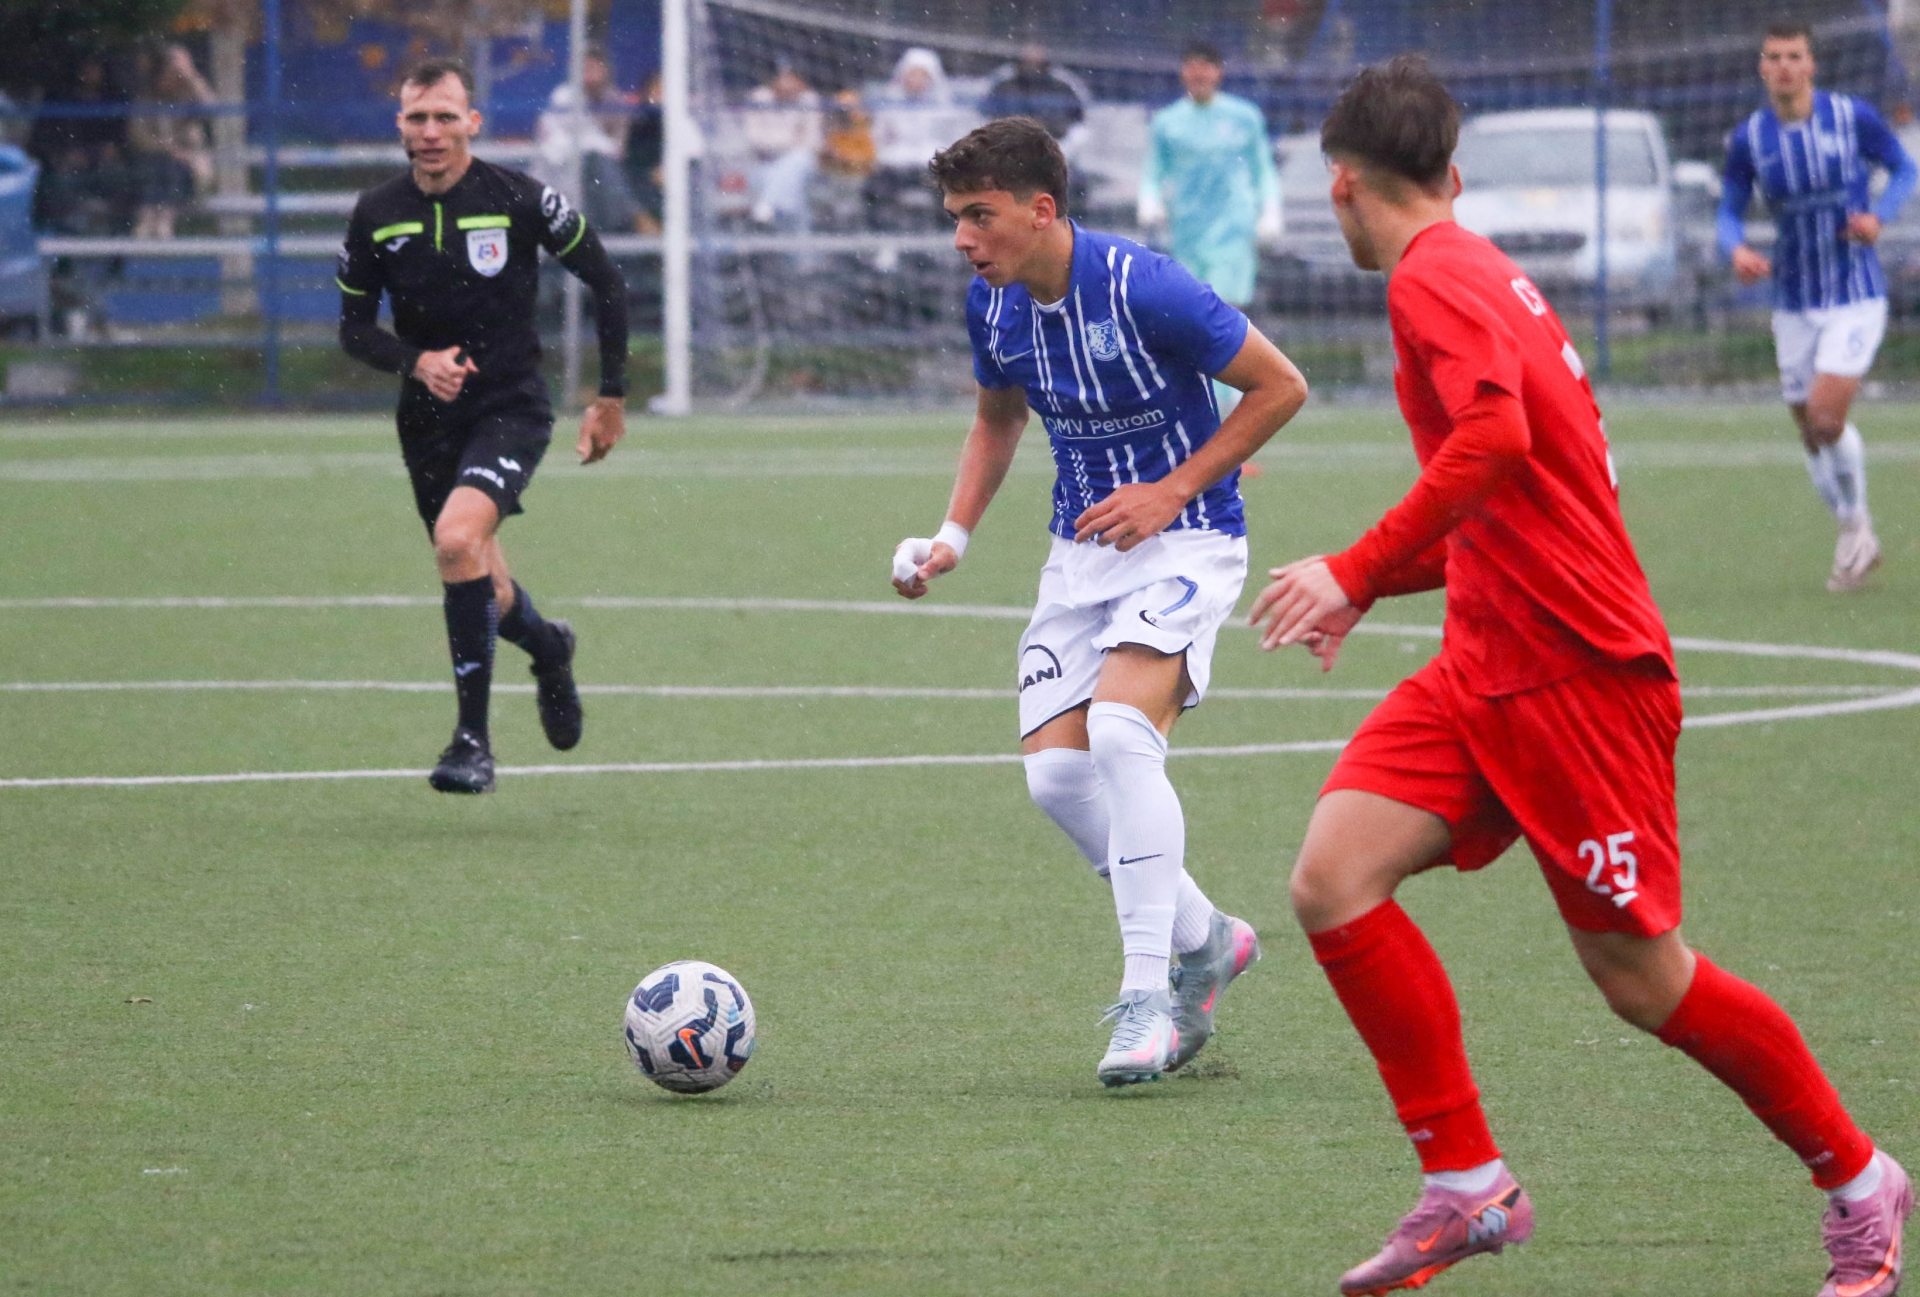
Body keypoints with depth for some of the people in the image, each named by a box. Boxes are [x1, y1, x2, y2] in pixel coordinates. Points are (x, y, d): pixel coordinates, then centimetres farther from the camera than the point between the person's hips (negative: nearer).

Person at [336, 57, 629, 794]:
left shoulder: (519, 200, -11)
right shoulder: (376, 216, -2)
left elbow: (605, 283, 0)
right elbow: (355, 327, 6)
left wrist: (611, 396, 2)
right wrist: (416, 361, -15)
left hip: (511, 407, -4)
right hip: (429, 419, 4)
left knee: (457, 537, -29)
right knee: (481, 593, 13)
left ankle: (473, 741, -20)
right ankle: (548, 648, 51)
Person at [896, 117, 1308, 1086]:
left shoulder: (1143, 290, -22)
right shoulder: (991, 305, -1)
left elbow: (1280, 388, -12)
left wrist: (1174, 492, -15)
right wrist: (954, 535, 6)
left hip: (1184, 540, -7)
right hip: (1081, 548, 7)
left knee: (1119, 732, -27)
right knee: (1055, 770, -5)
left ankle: (1145, 993, -20)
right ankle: (1204, 940, 17)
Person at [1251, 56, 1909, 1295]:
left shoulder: (1435, 278, -12)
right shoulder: (1483, 276, 18)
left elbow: (1494, 436, -30)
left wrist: (1357, 573, -27)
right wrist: (1370, 587, 34)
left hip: (1576, 670, -9)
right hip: (1485, 668, 9)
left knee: (1640, 975, -2)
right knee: (1335, 879, -8)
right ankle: (1467, 1184, -6)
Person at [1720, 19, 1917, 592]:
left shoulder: (1853, 116, -9)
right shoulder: (1747, 140, -3)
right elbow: (1730, 211, 6)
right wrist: (1737, 248, -17)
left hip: (1855, 295, -3)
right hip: (1794, 303, 3)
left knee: (1826, 416, -19)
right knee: (1812, 435, 6)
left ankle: (1855, 522, 4)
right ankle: (1860, 545, 25)